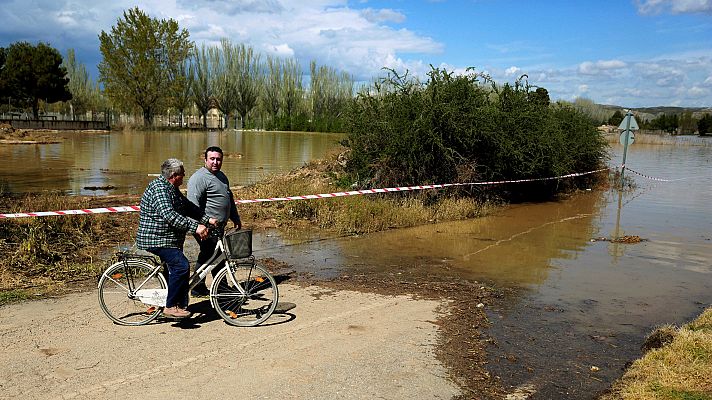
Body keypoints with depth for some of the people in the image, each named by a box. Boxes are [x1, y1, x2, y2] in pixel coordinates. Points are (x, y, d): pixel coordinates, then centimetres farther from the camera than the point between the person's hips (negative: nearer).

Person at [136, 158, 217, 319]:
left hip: (170, 240, 11)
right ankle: (171, 307, -17)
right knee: (181, 265, -24)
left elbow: (189, 207, 18)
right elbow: (169, 215, -32)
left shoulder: (171, 188, 14)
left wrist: (207, 220, 5)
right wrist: (195, 226, -36)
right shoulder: (159, 189, -20)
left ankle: (181, 305, 27)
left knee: (178, 266, 16)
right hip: (156, 240, -11)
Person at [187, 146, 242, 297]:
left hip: (219, 227, 10)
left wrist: (236, 218, 28)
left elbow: (230, 199, 28)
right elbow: (193, 204, -22)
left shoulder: (221, 176, 18)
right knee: (207, 256, -9)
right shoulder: (199, 178, -12)